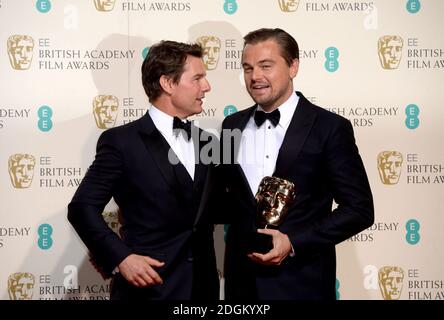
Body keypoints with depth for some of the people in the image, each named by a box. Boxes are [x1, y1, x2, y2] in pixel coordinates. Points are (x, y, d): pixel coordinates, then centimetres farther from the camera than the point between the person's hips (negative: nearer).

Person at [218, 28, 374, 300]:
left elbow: (360, 209, -9)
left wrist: (294, 242, -17)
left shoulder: (330, 128, -8)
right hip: (242, 277, 4)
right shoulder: (232, 125, 5)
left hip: (302, 282, -4)